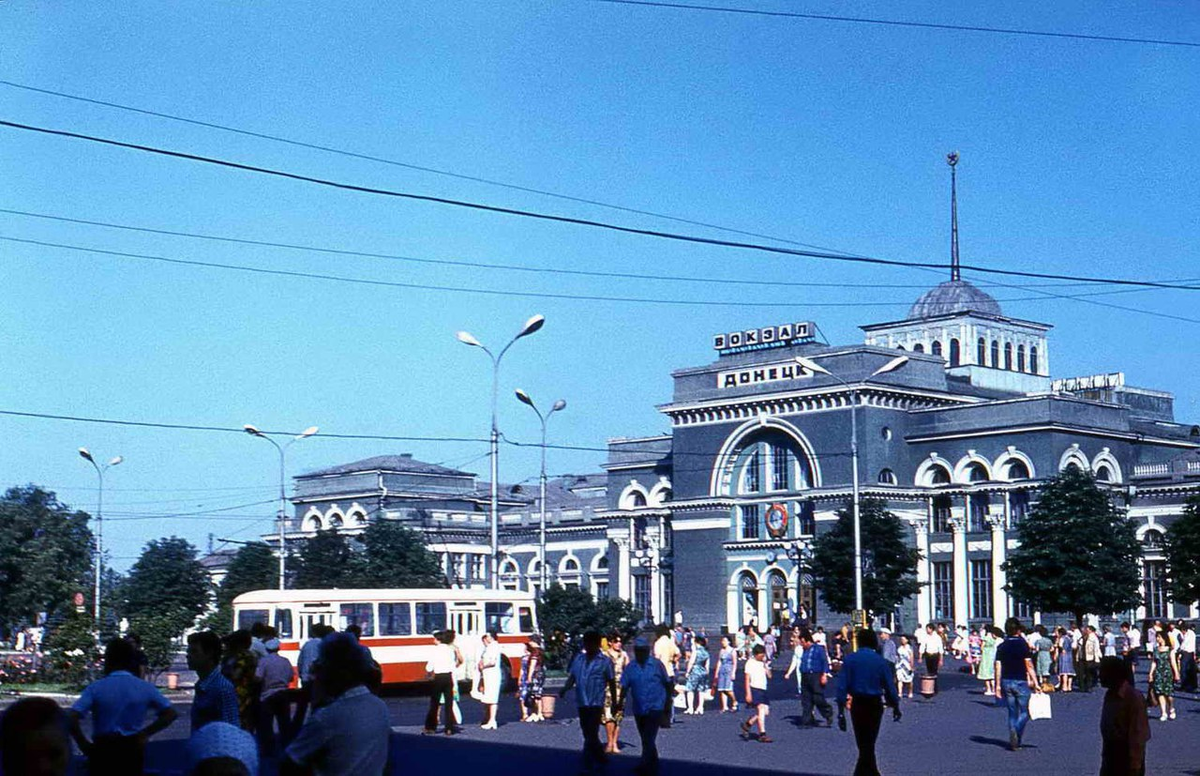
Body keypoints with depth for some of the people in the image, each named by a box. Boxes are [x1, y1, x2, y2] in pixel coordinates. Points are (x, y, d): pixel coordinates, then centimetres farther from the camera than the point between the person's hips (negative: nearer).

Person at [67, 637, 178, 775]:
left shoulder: (96, 688, -10)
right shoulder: (146, 688, -1)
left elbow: (72, 719, -18)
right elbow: (170, 714, 5)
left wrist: (84, 744, -5)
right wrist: (145, 734, 8)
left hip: (103, 750, -2)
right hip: (133, 750, 2)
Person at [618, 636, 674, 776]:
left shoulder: (657, 665, -3)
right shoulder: (630, 667, 4)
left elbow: (668, 683, 6)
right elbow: (625, 686, 1)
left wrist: (668, 699, 5)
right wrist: (621, 701, -12)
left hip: (655, 708, -4)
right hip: (638, 709, 4)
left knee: (649, 739, -15)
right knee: (645, 739, 15)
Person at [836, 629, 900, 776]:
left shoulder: (850, 660, -3)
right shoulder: (880, 661, -5)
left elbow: (842, 686, -8)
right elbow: (890, 686, -3)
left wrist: (841, 710, -7)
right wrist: (895, 707, 10)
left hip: (857, 704, 1)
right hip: (875, 704, -1)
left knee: (863, 743, 17)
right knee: (868, 743, 4)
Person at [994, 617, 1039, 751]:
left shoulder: (1002, 646, 5)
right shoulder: (1023, 644, -7)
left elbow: (998, 666, 3)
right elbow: (1029, 665, -10)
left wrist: (998, 686, 7)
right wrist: (1035, 682, -6)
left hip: (1006, 681, 4)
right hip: (1020, 681, -4)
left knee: (1012, 712, 12)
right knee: (1024, 712, 3)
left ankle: (1013, 741, 6)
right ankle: (1016, 731, -23)